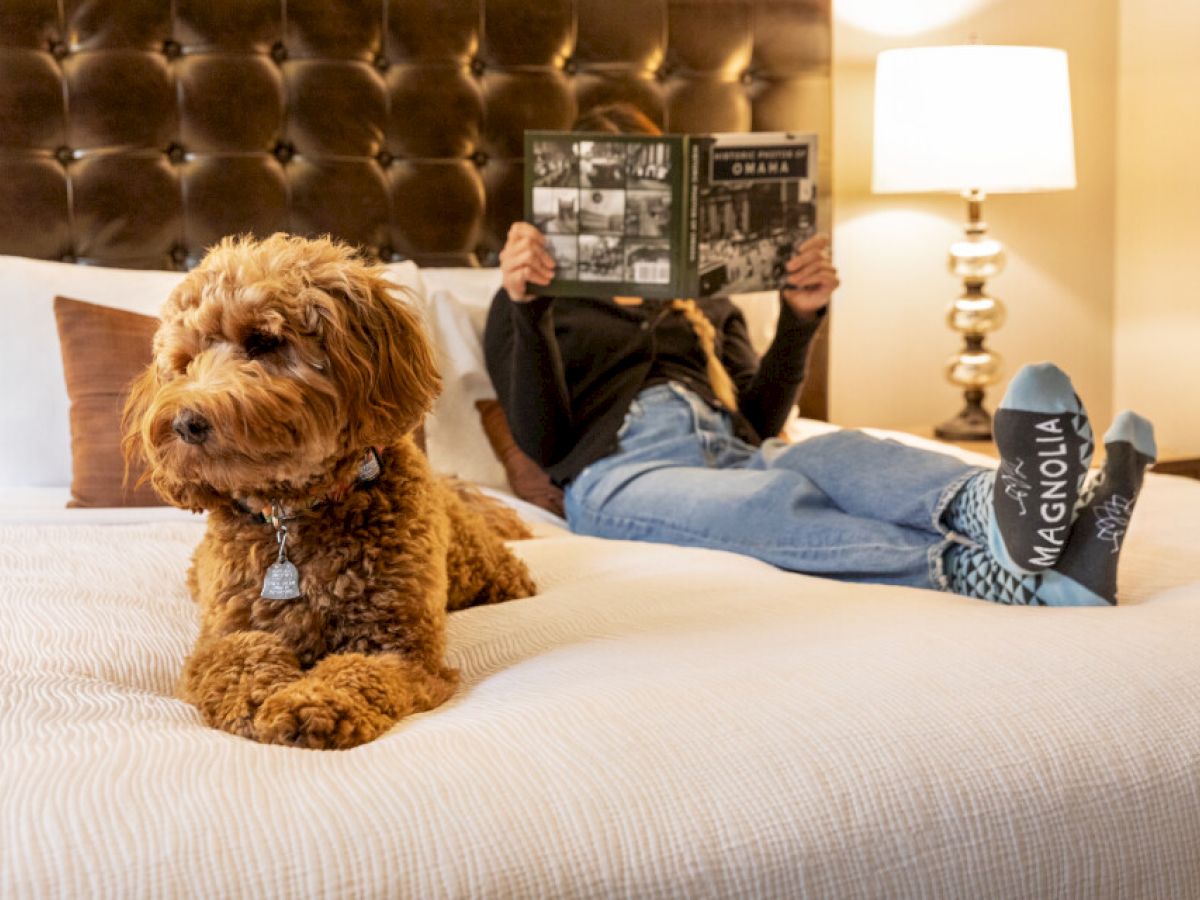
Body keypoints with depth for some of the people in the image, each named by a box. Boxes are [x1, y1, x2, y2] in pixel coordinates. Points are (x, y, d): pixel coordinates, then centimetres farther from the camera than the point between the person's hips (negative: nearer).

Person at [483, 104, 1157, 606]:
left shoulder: (705, 305, 34)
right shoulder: (534, 305, 22)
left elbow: (760, 423, 18)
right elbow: (542, 440, 3)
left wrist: (801, 316, 4)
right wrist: (525, 304, -9)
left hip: (735, 455, 4)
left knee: (839, 453, -35)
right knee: (784, 499, -39)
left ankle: (1006, 507, -66)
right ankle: (1012, 578, -63)